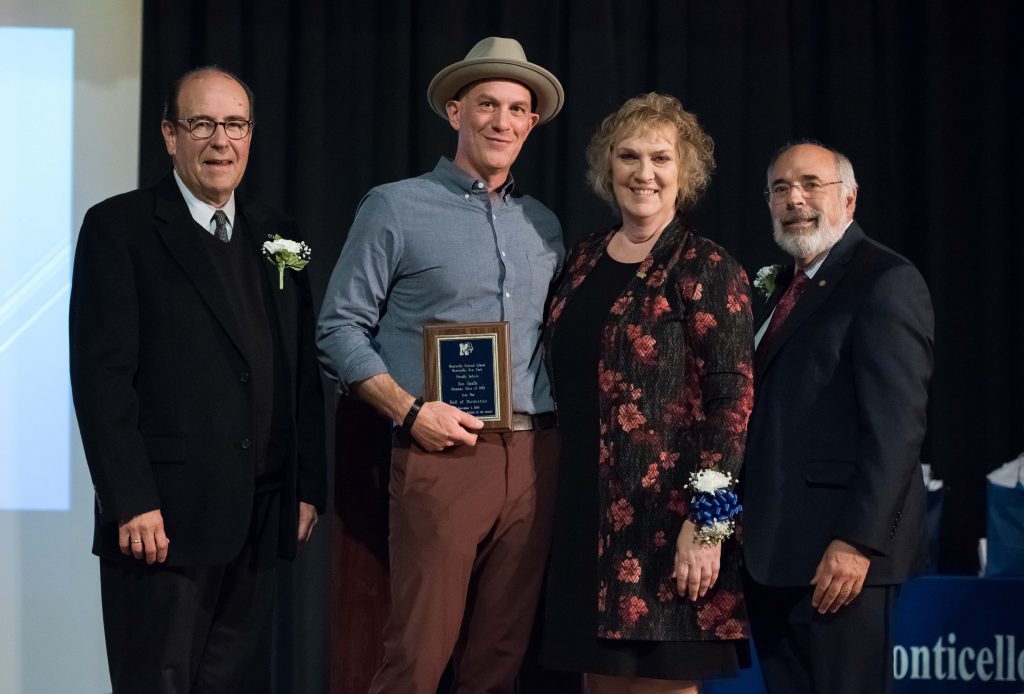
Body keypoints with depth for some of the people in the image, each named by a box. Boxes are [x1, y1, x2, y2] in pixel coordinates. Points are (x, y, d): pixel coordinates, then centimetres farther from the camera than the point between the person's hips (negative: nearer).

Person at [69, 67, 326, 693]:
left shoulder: (275, 235, 14)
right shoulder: (118, 228, -2)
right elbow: (102, 375, -9)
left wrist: (308, 488, 9)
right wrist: (132, 504, -15)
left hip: (260, 521, 5)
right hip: (163, 519, -5)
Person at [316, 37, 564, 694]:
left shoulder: (543, 225, 16)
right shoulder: (395, 208, 1)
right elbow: (340, 328, -2)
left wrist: (560, 419, 6)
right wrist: (410, 411, -13)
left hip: (534, 458, 5)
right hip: (443, 452, -5)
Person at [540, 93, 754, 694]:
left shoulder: (707, 268, -6)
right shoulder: (583, 261, 12)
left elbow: (733, 398, -12)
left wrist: (707, 521, -17)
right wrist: (564, 499, 13)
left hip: (666, 511, -6)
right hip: (587, 512, 6)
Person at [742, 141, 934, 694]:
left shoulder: (885, 281, -9)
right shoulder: (780, 286, 17)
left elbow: (896, 426, -17)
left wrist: (857, 542, -21)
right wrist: (746, 532, 11)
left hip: (837, 551, -8)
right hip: (770, 548, 8)